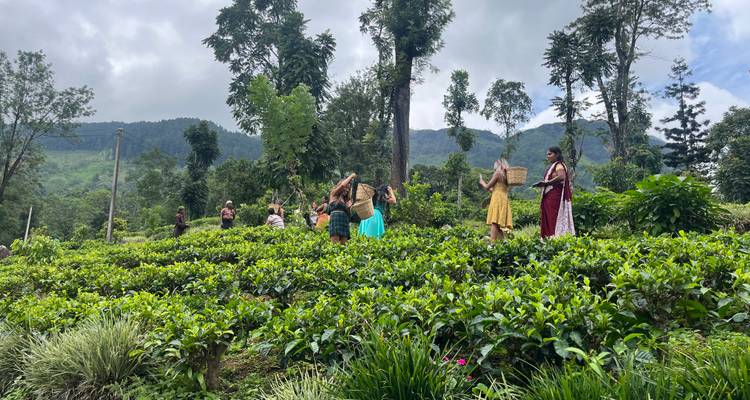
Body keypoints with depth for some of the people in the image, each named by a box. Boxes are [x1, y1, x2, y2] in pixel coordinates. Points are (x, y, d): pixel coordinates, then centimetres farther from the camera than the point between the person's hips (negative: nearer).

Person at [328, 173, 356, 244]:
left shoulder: (346, 200, 22)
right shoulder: (334, 194, 9)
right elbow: (343, 185, -8)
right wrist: (351, 176, 4)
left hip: (344, 222, 6)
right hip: (335, 221, -6)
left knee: (343, 244, -1)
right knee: (335, 244, -14)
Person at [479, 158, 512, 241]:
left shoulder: (497, 173, -2)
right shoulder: (506, 175, 19)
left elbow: (487, 187, -1)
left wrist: (481, 181, 18)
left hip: (497, 199, -8)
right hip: (504, 200, 8)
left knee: (494, 222, -16)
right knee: (500, 224, 7)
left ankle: (492, 242, -24)